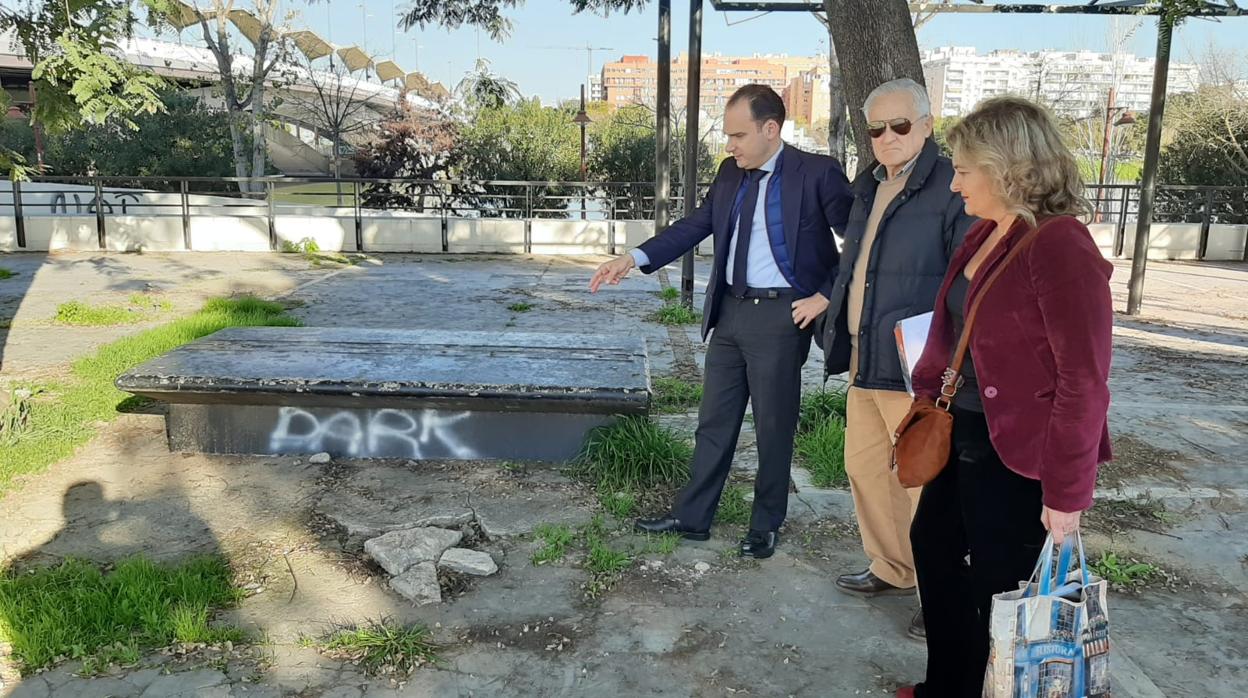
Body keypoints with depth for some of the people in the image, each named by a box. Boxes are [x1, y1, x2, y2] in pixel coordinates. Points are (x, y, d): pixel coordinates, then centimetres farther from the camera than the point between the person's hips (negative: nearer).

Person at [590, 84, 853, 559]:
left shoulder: (817, 173, -10)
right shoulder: (730, 173, 7)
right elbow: (695, 225, 7)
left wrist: (825, 296, -10)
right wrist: (634, 258, -4)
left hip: (780, 315, -5)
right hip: (729, 311, 6)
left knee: (773, 428, 7)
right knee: (714, 422, 13)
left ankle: (766, 526, 25)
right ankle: (691, 518, 26)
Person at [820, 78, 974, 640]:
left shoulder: (952, 190, -13)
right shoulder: (869, 188, 14)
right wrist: (840, 334, 19)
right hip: (864, 360, 9)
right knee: (865, 466, 17)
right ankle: (892, 569, 35)